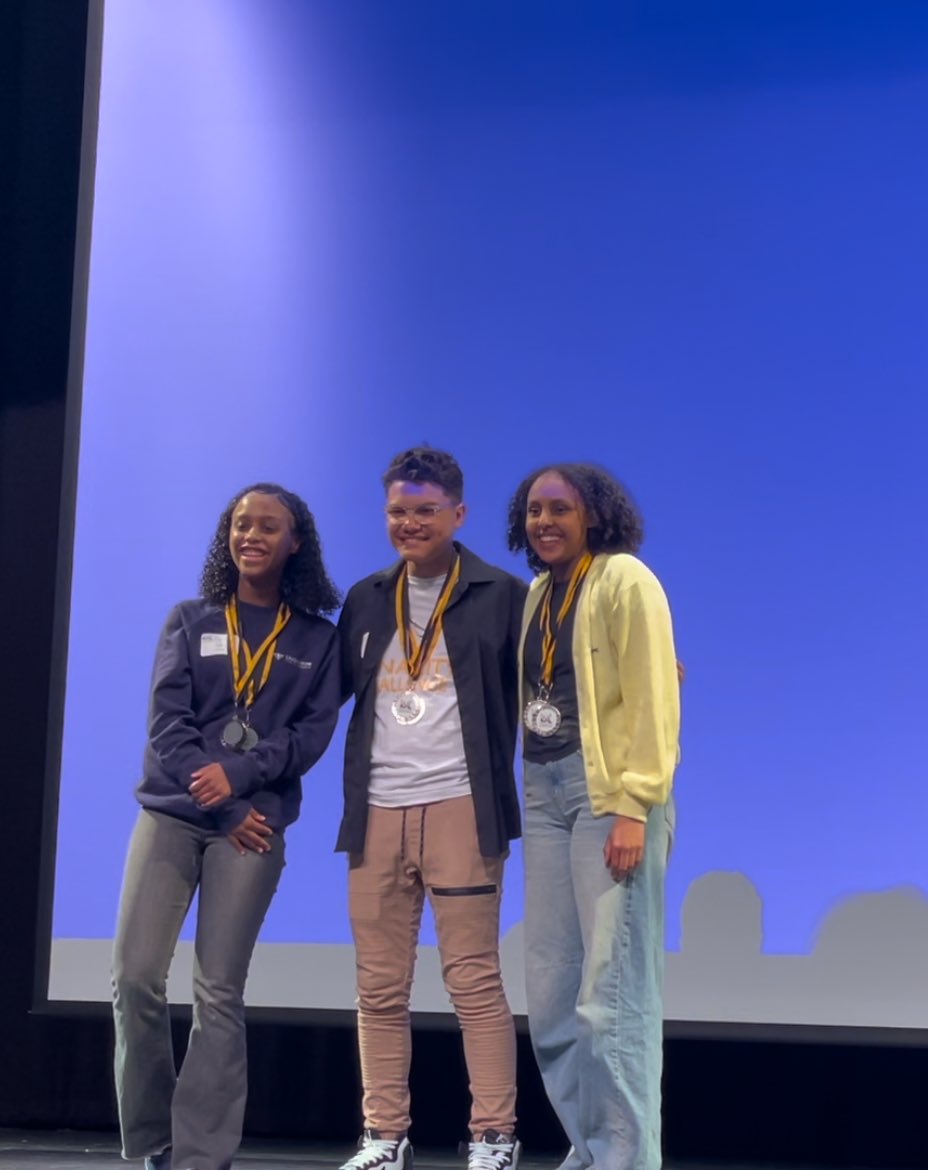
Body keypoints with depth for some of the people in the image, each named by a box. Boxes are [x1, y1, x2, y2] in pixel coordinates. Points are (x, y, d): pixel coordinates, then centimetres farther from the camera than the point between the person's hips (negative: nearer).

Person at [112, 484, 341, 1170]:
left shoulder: (318, 638, 9)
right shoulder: (190, 621, 10)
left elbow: (312, 733, 0)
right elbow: (166, 721, 0)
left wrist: (237, 775, -16)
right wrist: (222, 809, -11)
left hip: (254, 823, -1)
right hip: (171, 813, 1)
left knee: (219, 995, -2)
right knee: (134, 979, -6)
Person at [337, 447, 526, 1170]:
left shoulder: (501, 596, 1)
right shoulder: (366, 600, 14)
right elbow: (333, 691, 17)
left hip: (460, 809, -4)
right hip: (377, 813, 5)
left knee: (474, 979, -3)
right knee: (380, 987, 7)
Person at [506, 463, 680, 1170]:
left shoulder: (625, 580, -5)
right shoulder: (539, 591, 16)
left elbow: (653, 700, -12)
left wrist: (634, 808, -19)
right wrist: (525, 790, 5)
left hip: (610, 790, -8)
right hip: (545, 792, 8)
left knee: (611, 996, -9)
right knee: (551, 995, 8)